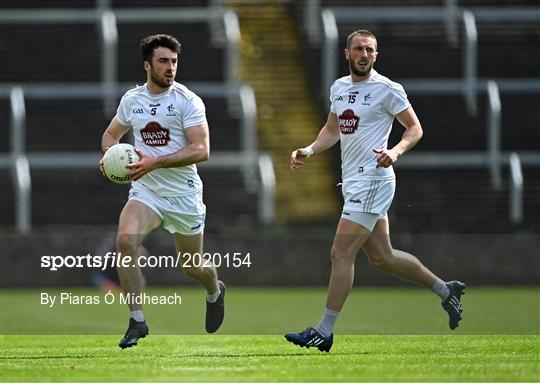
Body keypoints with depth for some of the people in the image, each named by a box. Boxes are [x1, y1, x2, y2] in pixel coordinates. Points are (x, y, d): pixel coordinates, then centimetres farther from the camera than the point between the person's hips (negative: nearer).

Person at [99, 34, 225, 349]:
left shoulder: (188, 101, -11)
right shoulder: (131, 100, 3)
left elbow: (201, 151, -20)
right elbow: (111, 134, 20)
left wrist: (154, 162, -29)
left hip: (184, 194, -3)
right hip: (146, 192, 3)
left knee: (191, 266, 11)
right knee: (125, 241, -25)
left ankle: (215, 291, 49)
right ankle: (137, 321, -16)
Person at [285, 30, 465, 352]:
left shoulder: (387, 89, -8)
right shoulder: (339, 87, 14)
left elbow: (415, 128, -5)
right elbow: (332, 130, 24)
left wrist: (396, 151, -23)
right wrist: (308, 151, 7)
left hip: (372, 179, -9)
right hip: (353, 181, 9)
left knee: (341, 253, -11)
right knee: (383, 257, 14)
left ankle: (324, 332, -8)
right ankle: (446, 290, 29)